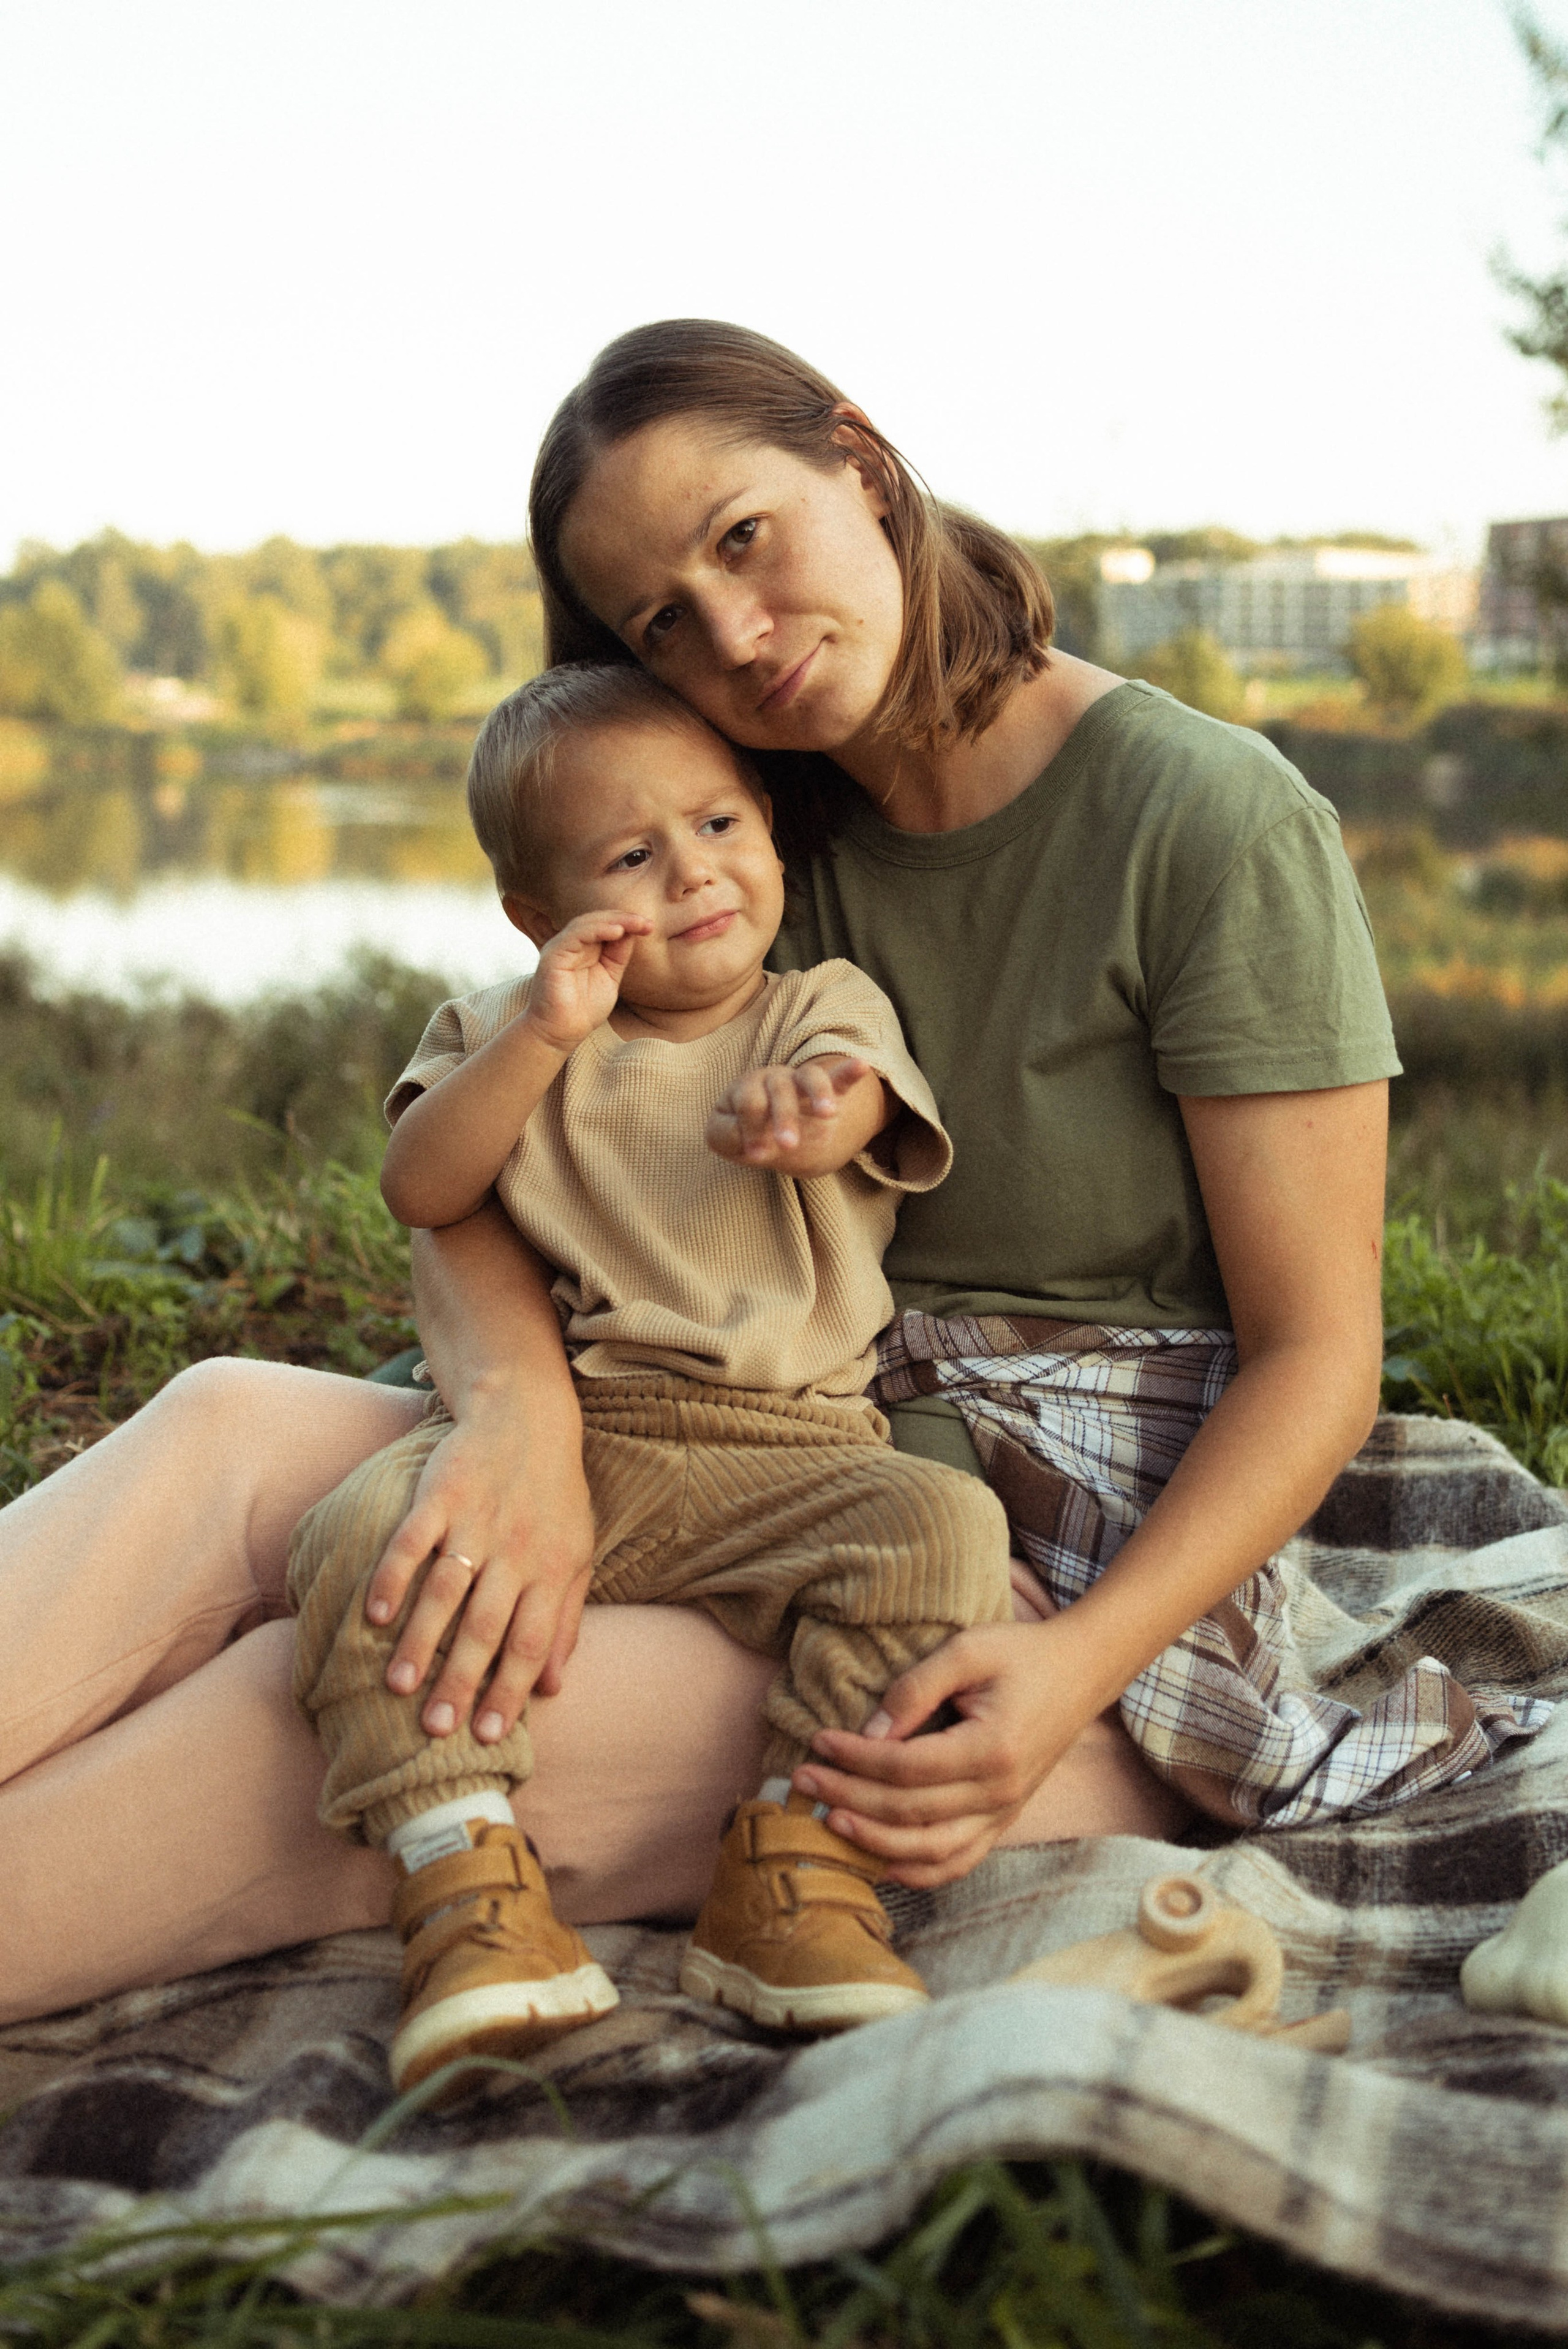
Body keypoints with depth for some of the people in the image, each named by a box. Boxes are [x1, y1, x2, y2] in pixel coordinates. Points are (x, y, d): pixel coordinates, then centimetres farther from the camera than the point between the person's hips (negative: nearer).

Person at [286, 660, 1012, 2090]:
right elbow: (421, 1190, 1)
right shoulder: (502, 1033, 17)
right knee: (361, 1537, -27)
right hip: (549, 1445, 1)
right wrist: (543, 1034, -12)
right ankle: (470, 1885, -29)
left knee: (943, 1527, -28)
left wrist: (788, 1115, -39)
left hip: (780, 1455, 0)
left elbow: (846, 1114, -12)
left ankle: (792, 1864, -23)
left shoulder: (827, 1009, 13)